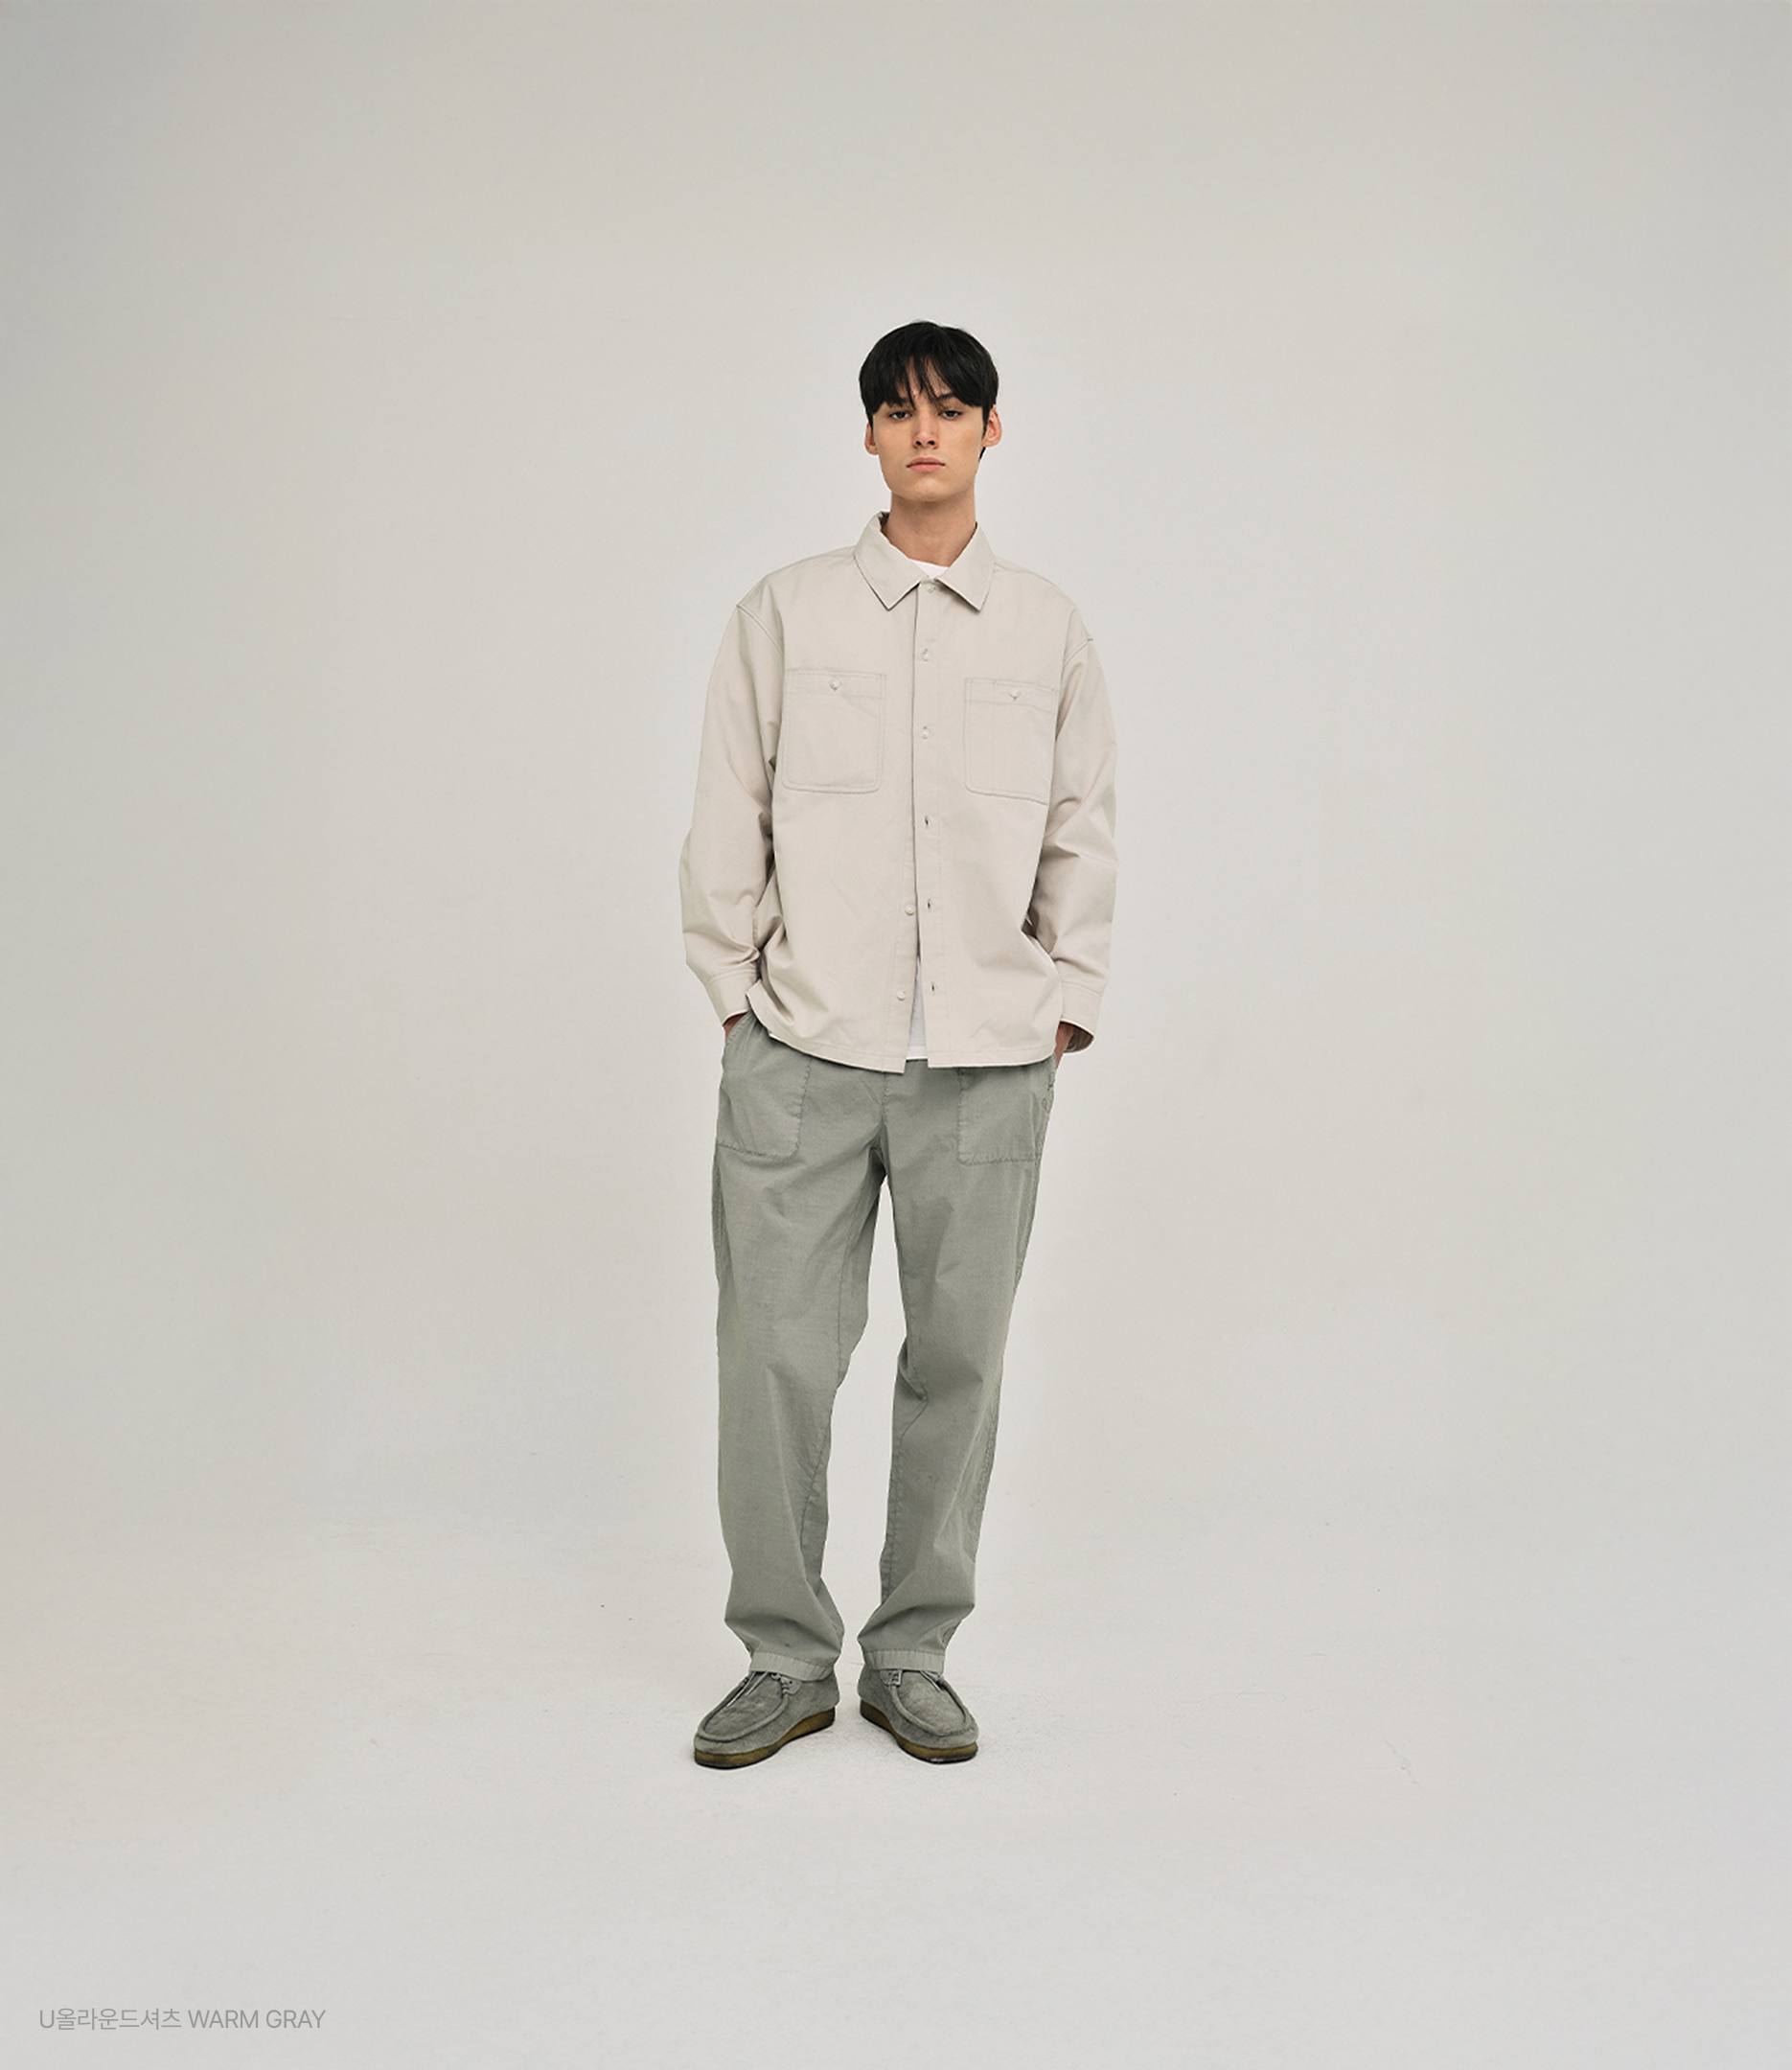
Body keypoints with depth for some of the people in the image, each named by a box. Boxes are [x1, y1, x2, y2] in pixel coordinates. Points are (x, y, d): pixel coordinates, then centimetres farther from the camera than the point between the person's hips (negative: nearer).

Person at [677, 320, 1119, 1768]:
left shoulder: (1050, 630, 10)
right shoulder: (785, 615, 6)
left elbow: (1083, 834, 13)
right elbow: (728, 822, 7)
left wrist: (1065, 1006, 7)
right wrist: (738, 995, 3)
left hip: (989, 1061, 1)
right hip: (802, 1054, -1)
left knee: (959, 1359, 6)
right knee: (777, 1356, -2)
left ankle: (915, 1656, 22)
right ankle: (786, 1657, 16)